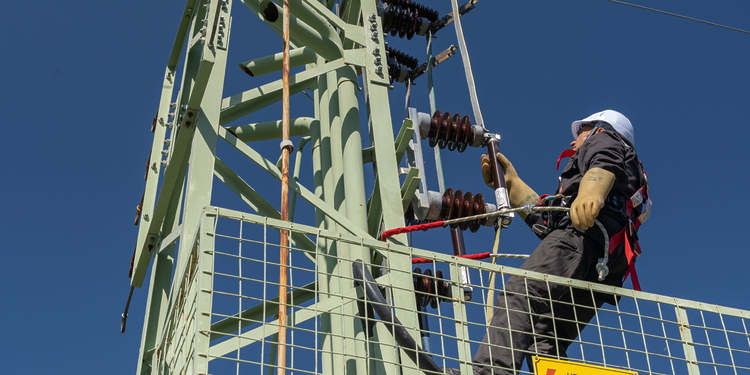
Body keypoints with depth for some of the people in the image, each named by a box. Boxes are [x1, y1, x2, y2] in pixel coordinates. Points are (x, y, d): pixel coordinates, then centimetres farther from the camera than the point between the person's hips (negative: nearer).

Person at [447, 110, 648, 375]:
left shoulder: (604, 139, 24)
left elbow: (605, 164, -5)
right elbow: (545, 218, 41)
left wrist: (591, 193, -28)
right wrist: (510, 181, 48)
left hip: (582, 236, -9)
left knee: (519, 295, -28)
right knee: (546, 344, -4)